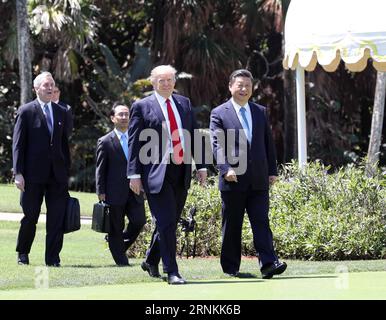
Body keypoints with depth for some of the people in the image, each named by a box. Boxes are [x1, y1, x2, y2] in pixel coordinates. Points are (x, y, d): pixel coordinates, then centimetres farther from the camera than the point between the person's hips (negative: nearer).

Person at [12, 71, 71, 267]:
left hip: (57, 175, 4)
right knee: (30, 217, 5)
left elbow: (64, 144, 15)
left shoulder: (61, 113, 12)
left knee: (57, 218, -1)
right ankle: (22, 253, 23)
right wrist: (18, 173, -10)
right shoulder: (26, 111, -2)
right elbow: (18, 144, -4)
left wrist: (67, 171, 10)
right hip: (34, 174, -4)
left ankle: (53, 258, 3)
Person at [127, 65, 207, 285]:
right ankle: (171, 271, -7)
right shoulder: (142, 107, -1)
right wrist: (135, 174, -8)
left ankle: (151, 261, 31)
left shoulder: (184, 103, 13)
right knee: (166, 223, -9)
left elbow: (194, 135, 15)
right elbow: (134, 143, -3)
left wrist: (201, 166, 9)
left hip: (181, 171, 5)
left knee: (170, 222, 12)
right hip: (156, 173, -5)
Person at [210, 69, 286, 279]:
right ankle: (231, 267, 12)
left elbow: (268, 143, 16)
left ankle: (268, 263, -13)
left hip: (259, 180, 3)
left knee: (261, 222, -5)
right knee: (232, 226, 4)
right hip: (233, 180, -3)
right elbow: (217, 144, -9)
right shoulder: (219, 114, 0)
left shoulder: (260, 112, 14)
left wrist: (272, 171, 10)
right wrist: (226, 169, -23)